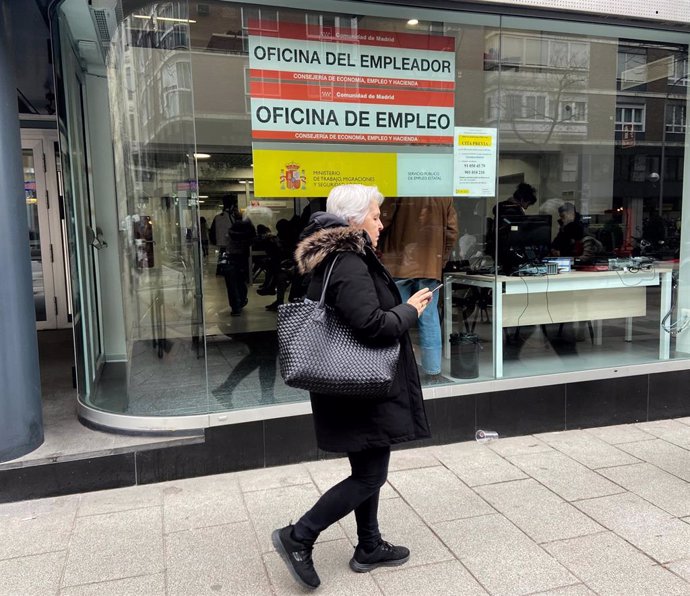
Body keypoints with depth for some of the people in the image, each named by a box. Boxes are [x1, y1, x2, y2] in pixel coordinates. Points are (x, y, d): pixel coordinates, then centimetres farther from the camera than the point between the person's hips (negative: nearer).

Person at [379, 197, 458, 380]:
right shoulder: (444, 194, 3)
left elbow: (380, 224, -9)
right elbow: (452, 231, 5)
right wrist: (441, 260, 15)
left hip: (398, 266, -3)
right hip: (430, 267, 3)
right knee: (429, 318, 9)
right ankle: (433, 372, 13)